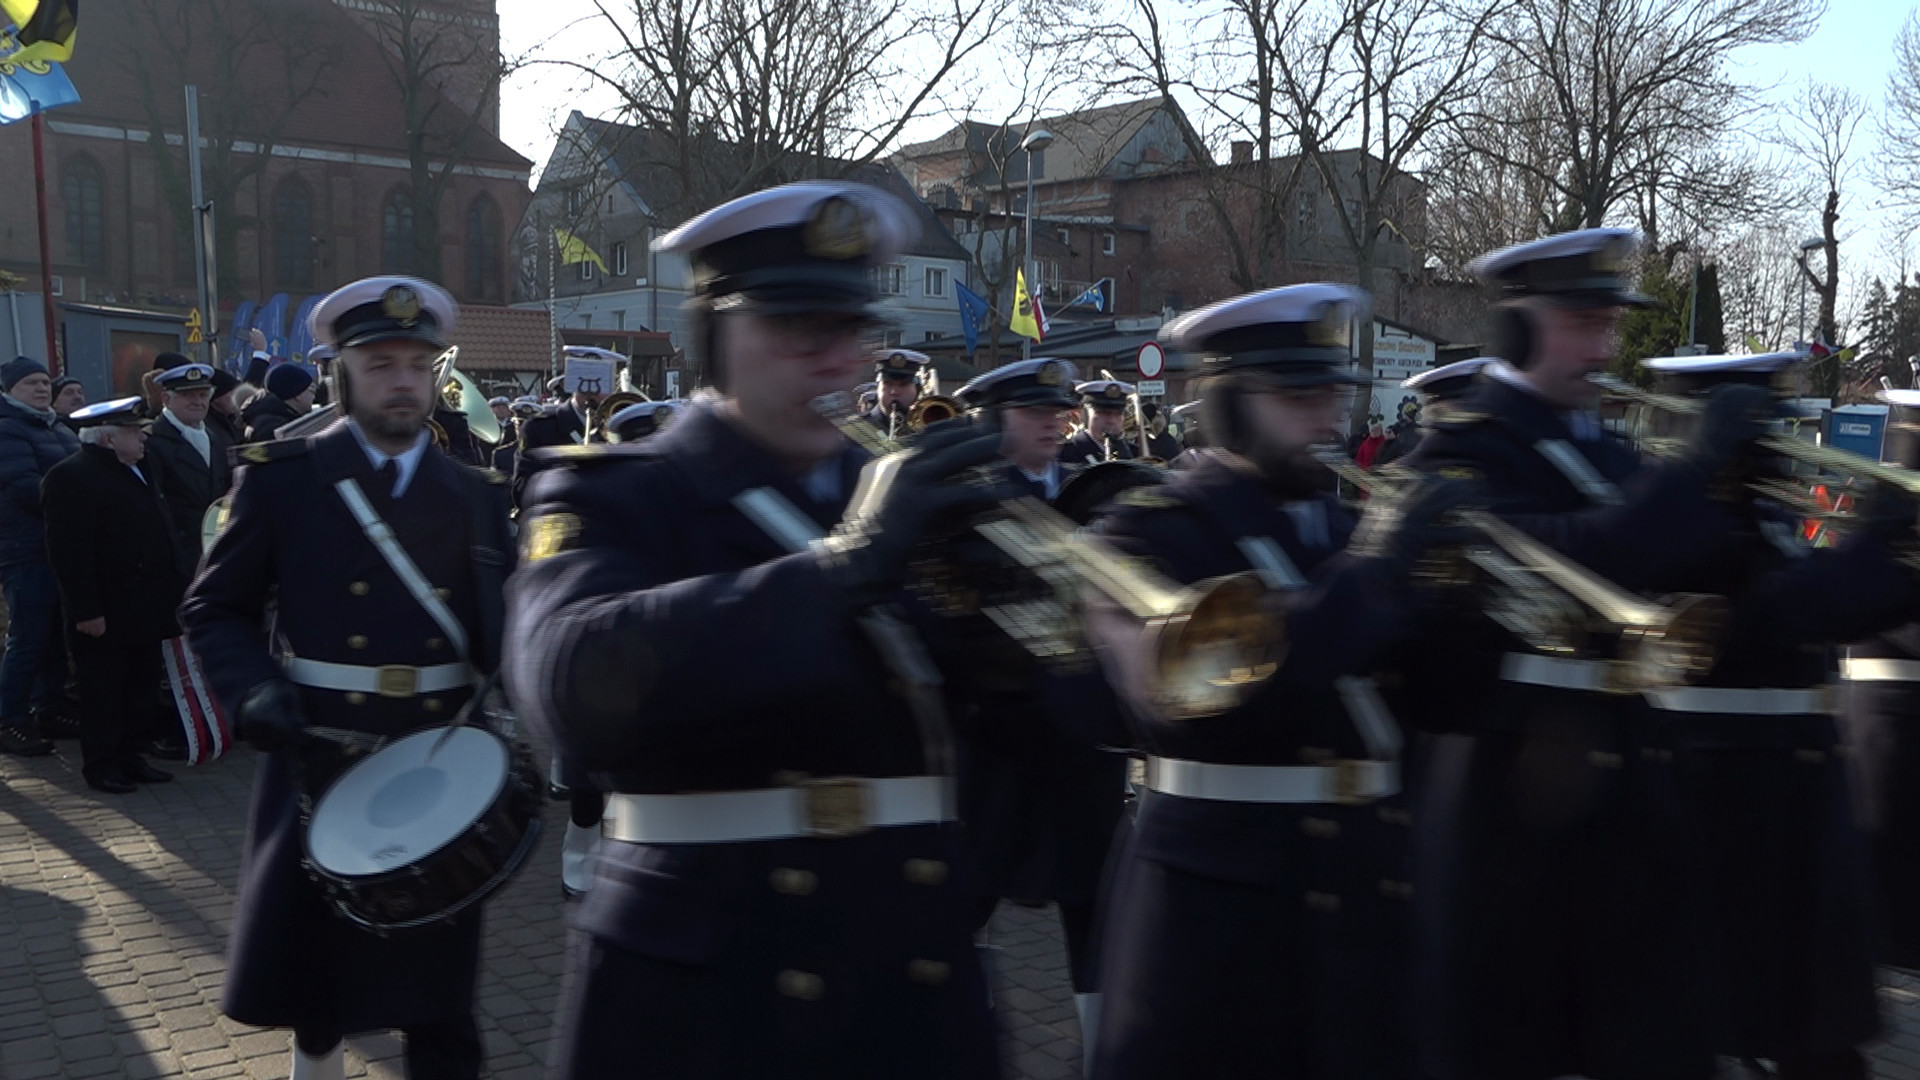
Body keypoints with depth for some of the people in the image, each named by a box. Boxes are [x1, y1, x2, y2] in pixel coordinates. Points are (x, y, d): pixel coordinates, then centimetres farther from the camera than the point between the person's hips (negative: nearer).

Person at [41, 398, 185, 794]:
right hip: (105, 615, -9)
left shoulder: (136, 472, 16)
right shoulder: (72, 477, -15)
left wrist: (170, 591, 17)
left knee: (141, 688, 13)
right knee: (103, 691, 1)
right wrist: (86, 610, -23)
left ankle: (129, 756, 23)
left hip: (144, 609, 9)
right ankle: (101, 764, 10)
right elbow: (68, 551, -20)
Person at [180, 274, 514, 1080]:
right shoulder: (282, 478, -1)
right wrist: (254, 690, -16)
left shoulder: (475, 496, 6)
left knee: (436, 979, 4)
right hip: (320, 758, 0)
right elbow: (215, 609, 2)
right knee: (313, 951, 15)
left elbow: (502, 633, 4)